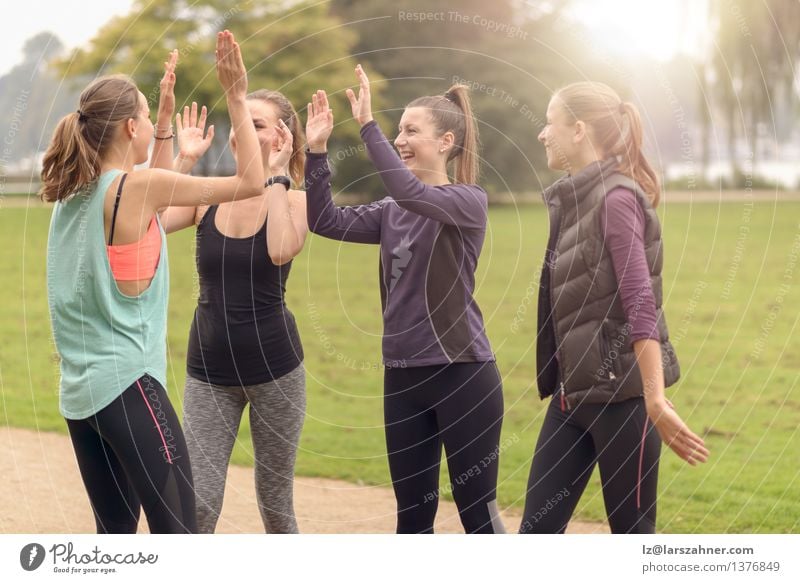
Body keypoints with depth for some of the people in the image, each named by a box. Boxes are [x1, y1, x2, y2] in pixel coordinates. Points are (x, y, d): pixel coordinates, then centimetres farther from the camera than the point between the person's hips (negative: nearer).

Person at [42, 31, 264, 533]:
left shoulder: (74, 191, 11)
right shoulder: (137, 185, -12)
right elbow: (251, 182, -9)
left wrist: (166, 120, 30)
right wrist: (237, 98, -3)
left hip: (80, 391, 9)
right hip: (127, 384, -9)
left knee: (115, 530, 14)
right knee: (177, 532, -7)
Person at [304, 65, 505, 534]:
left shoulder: (469, 202, -8)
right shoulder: (392, 214, 11)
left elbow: (409, 191, -26)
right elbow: (326, 221, 1)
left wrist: (368, 125, -23)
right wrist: (318, 150, -7)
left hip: (463, 373, -6)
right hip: (404, 377, 6)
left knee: (477, 509, 0)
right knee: (413, 511, 13)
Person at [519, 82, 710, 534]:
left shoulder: (617, 198, -14)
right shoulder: (572, 200, 12)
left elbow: (641, 305, -21)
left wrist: (655, 399, -26)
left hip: (621, 392, -9)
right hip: (574, 391, 9)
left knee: (632, 531, 1)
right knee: (539, 527, 7)